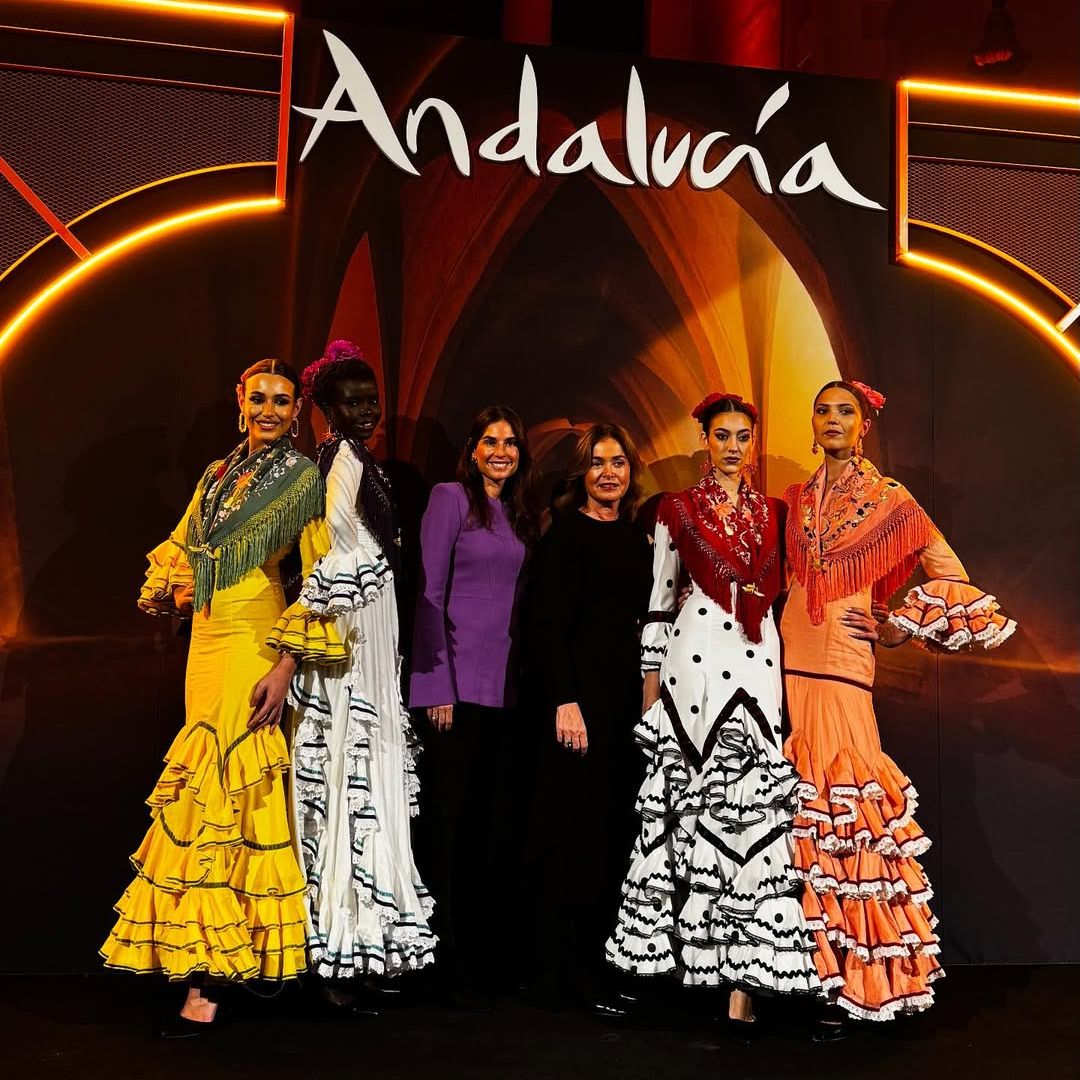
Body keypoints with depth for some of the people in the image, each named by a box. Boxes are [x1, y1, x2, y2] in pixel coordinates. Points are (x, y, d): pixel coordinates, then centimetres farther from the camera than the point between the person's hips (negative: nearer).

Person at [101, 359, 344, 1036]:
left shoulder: (305, 478, -1)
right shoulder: (219, 473, 17)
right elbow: (179, 548, 28)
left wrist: (286, 665, -17)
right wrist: (175, 593, 7)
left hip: (255, 644, -6)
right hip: (207, 638, 6)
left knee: (219, 778, -13)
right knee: (230, 781, 8)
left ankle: (207, 984, -10)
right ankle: (235, 954, 18)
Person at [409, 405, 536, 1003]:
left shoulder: (521, 513, 16)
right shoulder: (450, 497, -1)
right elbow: (430, 594, -7)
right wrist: (437, 685, -13)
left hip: (510, 685, 6)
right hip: (459, 684, -6)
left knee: (501, 823, 7)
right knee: (457, 824, -2)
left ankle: (493, 955, 17)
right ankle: (452, 967, 7)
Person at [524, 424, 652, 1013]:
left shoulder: (637, 538, 15)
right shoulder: (564, 534, -4)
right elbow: (549, 624, -11)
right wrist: (565, 701, -18)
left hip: (628, 698, 7)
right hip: (580, 693, -7)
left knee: (615, 827, 7)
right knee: (574, 828, -4)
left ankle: (600, 959, 14)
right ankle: (564, 972, 5)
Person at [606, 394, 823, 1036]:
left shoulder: (774, 513, 14)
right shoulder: (678, 510, 6)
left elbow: (782, 594, 17)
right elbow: (659, 601, 6)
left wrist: (791, 676, 10)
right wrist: (651, 684, 3)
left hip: (760, 668, 2)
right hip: (696, 663, -2)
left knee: (755, 804, -5)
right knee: (693, 804, 1)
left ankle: (744, 971, -2)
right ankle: (683, 948, 14)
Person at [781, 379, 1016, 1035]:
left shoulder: (888, 500, 3)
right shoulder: (795, 502, 14)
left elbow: (953, 575, 5)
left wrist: (897, 627, -3)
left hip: (841, 673, -4)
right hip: (785, 667, 4)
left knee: (839, 813, -7)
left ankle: (851, 979, 2)